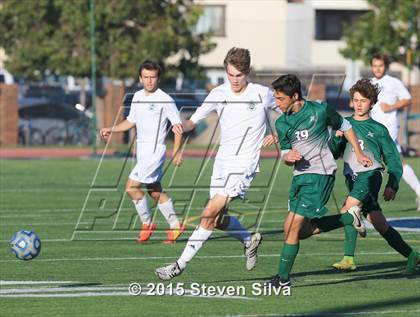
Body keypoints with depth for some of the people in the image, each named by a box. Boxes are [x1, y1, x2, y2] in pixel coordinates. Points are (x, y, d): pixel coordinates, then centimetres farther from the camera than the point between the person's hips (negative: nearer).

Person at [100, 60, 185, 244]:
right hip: (142, 150, 8)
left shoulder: (164, 100, -12)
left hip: (155, 150, -8)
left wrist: (176, 152, -12)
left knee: (131, 187, -14)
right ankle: (175, 225, 23)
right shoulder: (137, 97, 10)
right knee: (155, 192, 13)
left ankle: (147, 223, 0)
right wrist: (112, 130, 10)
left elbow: (178, 125, -8)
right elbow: (131, 121, 23)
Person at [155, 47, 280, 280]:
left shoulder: (262, 94, -4)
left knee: (210, 214, -15)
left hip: (244, 163, -5)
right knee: (218, 219, 7)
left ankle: (181, 264, -13)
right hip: (222, 162, 5)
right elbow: (193, 121, 2)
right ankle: (250, 240, 36)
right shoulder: (218, 94, 2)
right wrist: (181, 126, -21)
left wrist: (277, 134, -2)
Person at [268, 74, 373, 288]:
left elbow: (344, 127, 8)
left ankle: (283, 278, -7)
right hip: (300, 175, 7)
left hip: (320, 174, -7)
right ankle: (350, 218, 24)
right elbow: (285, 155, 14)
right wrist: (288, 157, -11)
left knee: (293, 226, -13)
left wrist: (359, 154, 11)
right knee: (302, 230, 7)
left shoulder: (320, 110, -9)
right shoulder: (282, 123, 6)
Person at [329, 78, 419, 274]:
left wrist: (392, 185, 0)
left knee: (348, 209, -26)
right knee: (379, 223, 3)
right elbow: (333, 154, 13)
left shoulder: (378, 130, 8)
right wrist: (336, 138, -6)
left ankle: (349, 258, -30)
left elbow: (393, 159, 10)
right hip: (352, 177, 4)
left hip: (370, 174, -4)